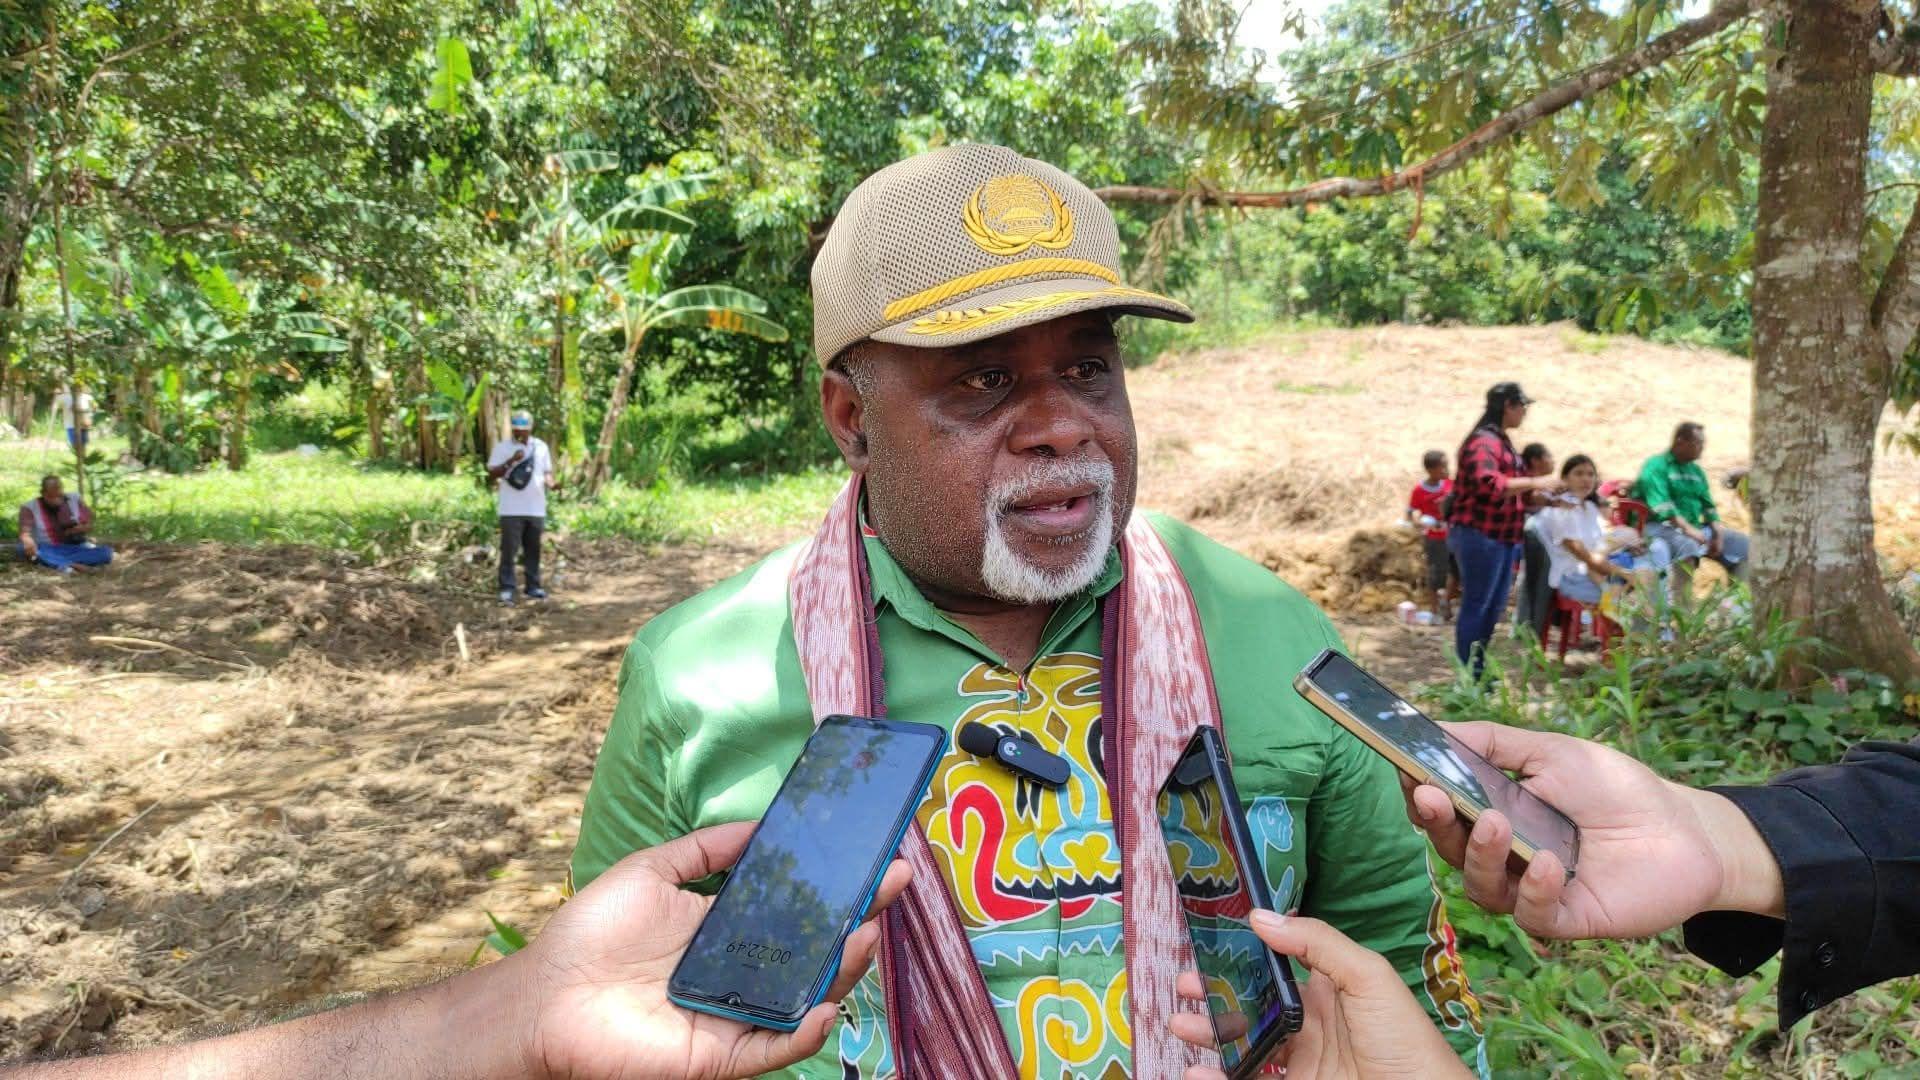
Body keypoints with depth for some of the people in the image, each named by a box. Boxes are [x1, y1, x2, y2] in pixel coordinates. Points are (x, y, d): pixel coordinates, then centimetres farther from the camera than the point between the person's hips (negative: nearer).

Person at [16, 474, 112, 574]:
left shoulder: (74, 500, 6)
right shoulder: (30, 507, 0)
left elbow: (89, 525, 10)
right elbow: (25, 533, -14)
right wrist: (28, 542, -38)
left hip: (74, 550, 1)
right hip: (48, 552, -1)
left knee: (106, 552, -27)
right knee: (22, 548, -34)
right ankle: (72, 565, -49)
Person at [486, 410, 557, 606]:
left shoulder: (541, 447, 10)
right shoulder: (502, 447, 0)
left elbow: (547, 472, 15)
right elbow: (491, 474, -5)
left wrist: (552, 482, -8)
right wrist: (511, 462, -19)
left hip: (536, 509, 3)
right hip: (511, 510, -3)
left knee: (533, 550, 10)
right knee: (509, 550, -5)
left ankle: (533, 587, 18)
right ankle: (506, 589, -2)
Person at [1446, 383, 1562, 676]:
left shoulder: (1501, 441, 19)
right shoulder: (1483, 442, -15)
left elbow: (1512, 490, 25)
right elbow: (1489, 485, -29)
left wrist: (1547, 499, 15)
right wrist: (1533, 482, -24)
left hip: (1502, 537, 10)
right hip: (1479, 535, -10)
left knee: (1494, 607, 15)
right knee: (1476, 605, -5)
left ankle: (1478, 671, 24)